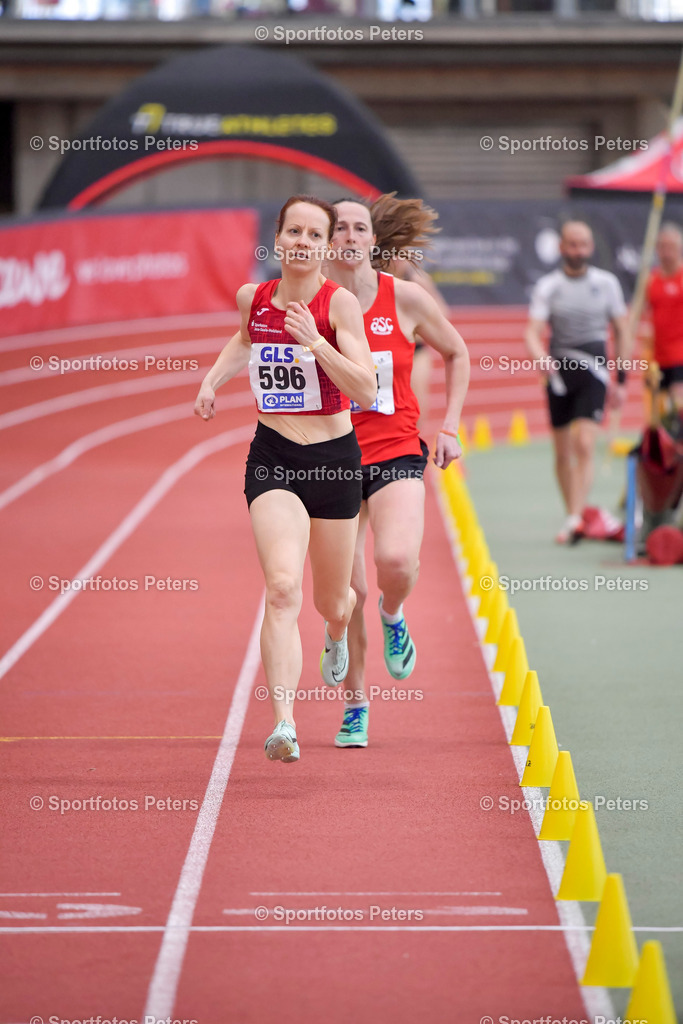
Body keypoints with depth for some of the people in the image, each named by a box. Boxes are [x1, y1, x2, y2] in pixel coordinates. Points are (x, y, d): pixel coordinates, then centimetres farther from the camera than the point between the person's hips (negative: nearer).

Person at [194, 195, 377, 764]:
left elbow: (366, 390, -17)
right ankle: (284, 724, -30)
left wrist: (314, 340, -26)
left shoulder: (340, 303, -9)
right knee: (283, 588, -23)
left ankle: (338, 632, 55)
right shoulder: (253, 298, 2)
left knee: (331, 602, 15)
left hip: (333, 460, -1)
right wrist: (213, 380, 14)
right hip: (272, 460, 1)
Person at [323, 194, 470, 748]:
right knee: (346, 590, 0)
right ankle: (355, 707, 20)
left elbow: (457, 353, 13)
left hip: (396, 453, -1)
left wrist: (450, 426, 6)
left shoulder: (405, 298, -2)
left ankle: (393, 616, 12)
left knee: (397, 561, -25)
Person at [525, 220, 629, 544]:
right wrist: (542, 358, -30)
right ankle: (572, 514, 21)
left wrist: (621, 379, 10)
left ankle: (575, 519, -20)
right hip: (558, 372, 1)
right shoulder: (548, 286, 2)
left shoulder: (607, 283, 5)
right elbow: (533, 332, -9)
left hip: (594, 372, -1)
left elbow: (621, 331, 12)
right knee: (563, 452, 7)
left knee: (584, 445, -16)